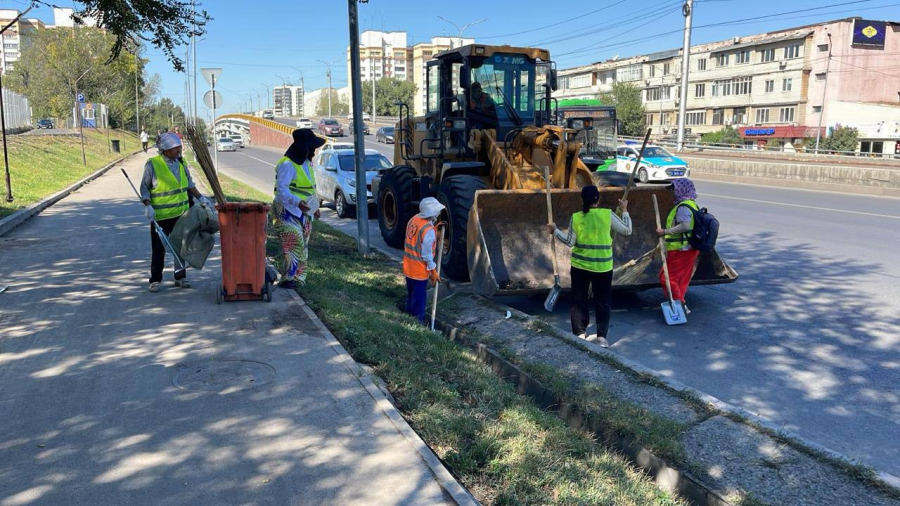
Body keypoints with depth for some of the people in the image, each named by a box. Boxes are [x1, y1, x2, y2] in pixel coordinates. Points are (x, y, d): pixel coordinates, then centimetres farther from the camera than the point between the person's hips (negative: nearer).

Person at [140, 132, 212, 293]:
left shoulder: (181, 162, 4)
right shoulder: (152, 165, -11)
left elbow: (189, 184, 15)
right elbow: (144, 188, -5)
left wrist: (201, 197, 7)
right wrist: (148, 206, -16)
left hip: (181, 213, 5)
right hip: (160, 215, -5)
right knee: (159, 249, 3)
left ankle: (180, 277, 23)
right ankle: (155, 280, 13)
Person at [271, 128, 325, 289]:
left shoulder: (306, 162, 14)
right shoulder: (287, 164, -16)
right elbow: (281, 189, -23)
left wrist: (314, 206, 19)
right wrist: (297, 202, -36)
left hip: (304, 212, 9)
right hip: (288, 211, -9)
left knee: (303, 245, 10)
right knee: (293, 244, -14)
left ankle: (298, 276, 19)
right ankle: (287, 278, -7)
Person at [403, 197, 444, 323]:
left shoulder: (413, 220, 1)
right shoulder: (429, 230, -23)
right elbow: (426, 255, -21)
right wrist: (433, 271, -11)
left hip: (408, 267, 8)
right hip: (420, 270, -8)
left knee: (410, 296, 22)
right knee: (419, 299, 6)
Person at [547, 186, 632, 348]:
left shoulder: (576, 217, -6)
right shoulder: (608, 214, -8)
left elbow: (569, 242, -3)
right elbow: (627, 230, -1)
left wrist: (555, 231, 10)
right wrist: (624, 210, 12)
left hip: (580, 266, 0)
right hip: (603, 266, 0)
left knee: (579, 301, 12)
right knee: (602, 302, 10)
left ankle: (579, 334, 14)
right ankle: (602, 336, 9)